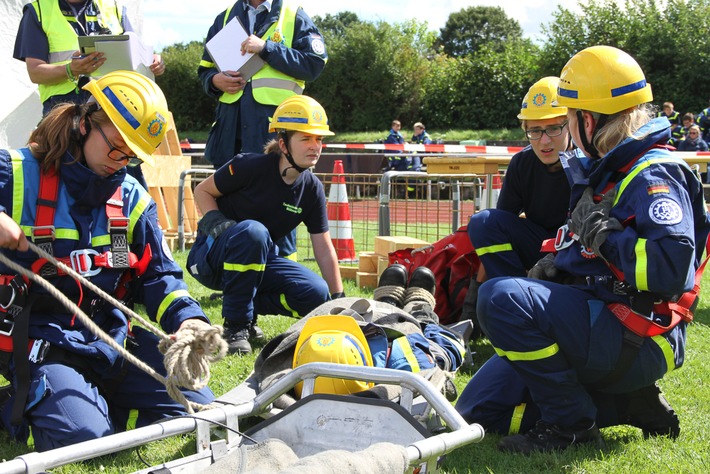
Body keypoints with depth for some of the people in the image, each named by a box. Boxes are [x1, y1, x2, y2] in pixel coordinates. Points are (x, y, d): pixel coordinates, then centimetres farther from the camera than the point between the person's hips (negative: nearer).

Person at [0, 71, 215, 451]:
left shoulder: (133, 199, 11)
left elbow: (159, 276, 10)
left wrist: (187, 319, -11)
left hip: (111, 335, 6)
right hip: (40, 339, -5)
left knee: (196, 406, -7)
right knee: (85, 438, -27)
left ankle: (93, 400, 13)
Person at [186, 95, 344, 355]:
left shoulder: (312, 189, -4)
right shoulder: (251, 167, -19)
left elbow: (324, 249, 0)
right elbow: (202, 190, -5)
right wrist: (215, 221, -24)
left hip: (258, 261, 5)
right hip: (211, 258, -5)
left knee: (317, 295, -18)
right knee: (252, 230, -39)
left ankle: (248, 307, 7)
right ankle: (235, 325, -25)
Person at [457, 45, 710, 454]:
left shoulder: (654, 176, -15)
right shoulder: (607, 172, 17)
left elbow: (672, 266, -30)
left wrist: (603, 235, -20)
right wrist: (557, 263, 11)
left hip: (635, 342, -10)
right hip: (600, 327, 11)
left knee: (502, 298, -28)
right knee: (478, 409, 9)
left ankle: (571, 424, -14)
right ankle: (631, 403, 9)